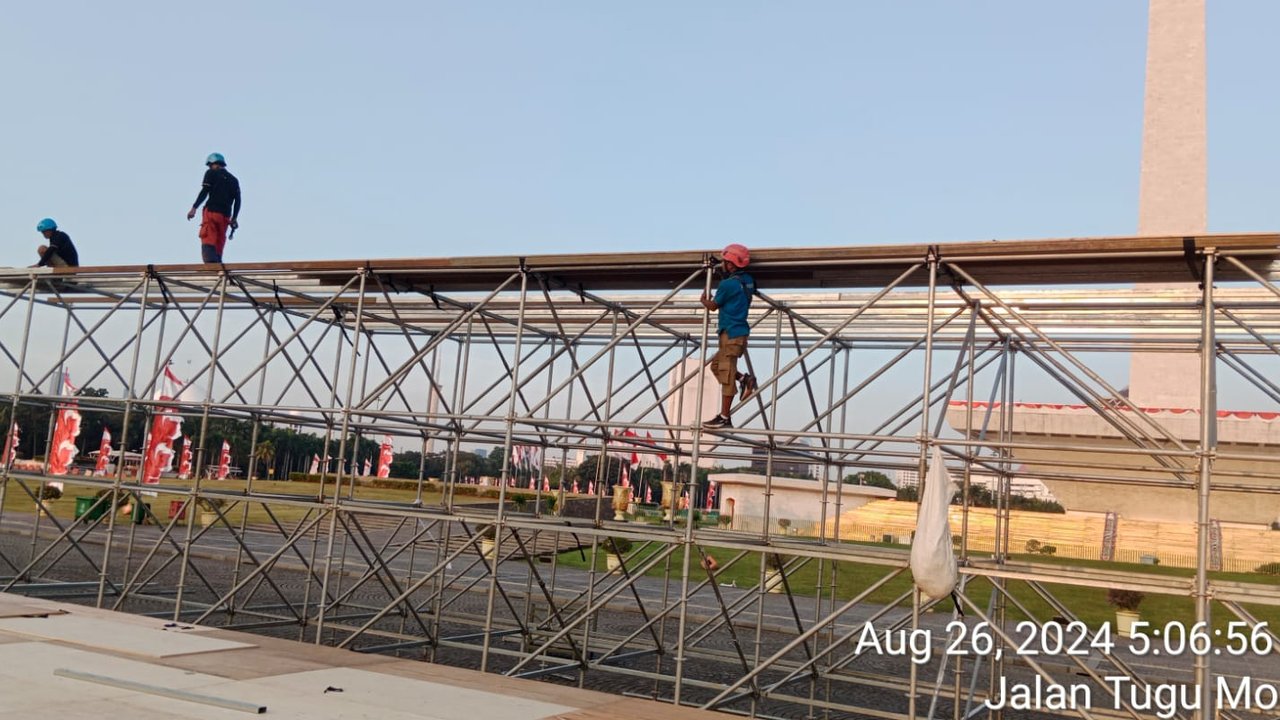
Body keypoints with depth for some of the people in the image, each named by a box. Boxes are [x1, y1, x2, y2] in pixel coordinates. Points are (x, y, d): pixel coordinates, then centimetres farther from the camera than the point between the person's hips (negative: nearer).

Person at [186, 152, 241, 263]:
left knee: (208, 243, -13)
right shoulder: (234, 180, 21)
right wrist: (234, 218, 14)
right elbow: (237, 200, 13)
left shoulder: (211, 173, 5)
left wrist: (194, 208, -9)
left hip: (212, 211, -5)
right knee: (219, 247, 9)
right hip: (225, 215, 5)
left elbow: (204, 192, -7)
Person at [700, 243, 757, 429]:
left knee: (727, 376, -5)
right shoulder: (748, 281, 8)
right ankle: (745, 379, 8)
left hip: (731, 334, -9)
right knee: (716, 365, 21)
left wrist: (704, 300, 20)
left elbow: (713, 305, -2)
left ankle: (724, 418, -1)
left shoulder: (728, 284, -15)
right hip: (740, 332, 9)